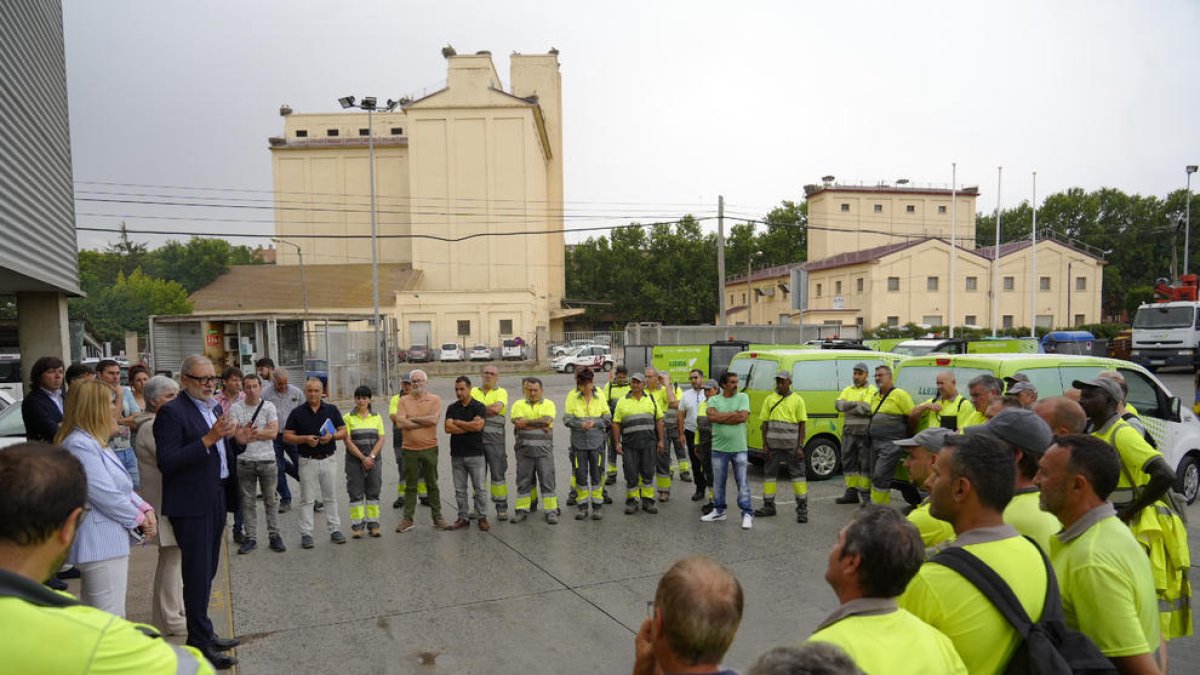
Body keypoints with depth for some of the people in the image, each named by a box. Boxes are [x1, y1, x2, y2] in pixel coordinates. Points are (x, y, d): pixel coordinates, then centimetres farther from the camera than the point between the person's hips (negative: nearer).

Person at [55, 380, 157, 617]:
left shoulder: (94, 442, 15)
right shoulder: (79, 444, -18)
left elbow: (123, 486, 15)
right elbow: (105, 495, -21)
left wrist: (145, 509, 0)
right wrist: (140, 518, -9)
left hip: (106, 541, 11)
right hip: (100, 544, -11)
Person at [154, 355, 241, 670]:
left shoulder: (214, 409, 12)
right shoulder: (172, 411, -12)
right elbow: (166, 462, -21)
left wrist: (230, 437, 4)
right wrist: (209, 439, -26)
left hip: (216, 500, 8)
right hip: (192, 505, -8)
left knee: (207, 572, 17)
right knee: (197, 574, -1)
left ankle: (203, 633, 29)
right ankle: (200, 642, 9)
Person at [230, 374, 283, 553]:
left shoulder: (269, 406, 0)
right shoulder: (236, 408, 2)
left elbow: (273, 432, -10)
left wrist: (250, 432, -12)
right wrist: (245, 433, -27)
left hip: (267, 460, 0)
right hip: (245, 461, 1)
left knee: (271, 500, 6)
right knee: (248, 502, 8)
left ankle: (274, 536, 14)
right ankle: (250, 538, 16)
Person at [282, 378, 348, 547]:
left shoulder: (332, 409, 4)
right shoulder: (297, 412, 0)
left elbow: (344, 432, 5)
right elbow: (287, 437, -1)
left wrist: (332, 436, -15)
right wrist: (305, 438, -17)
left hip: (328, 460, 1)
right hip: (308, 461, -1)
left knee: (330, 497, 9)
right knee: (307, 499, 3)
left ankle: (335, 530, 17)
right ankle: (306, 534, 9)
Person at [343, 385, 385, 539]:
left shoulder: (377, 417, 6)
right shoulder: (348, 418, -1)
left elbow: (381, 439, 0)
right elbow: (348, 441, -7)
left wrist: (371, 457, -14)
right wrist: (363, 458, -15)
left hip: (374, 460, 2)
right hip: (354, 461, -2)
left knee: (373, 492, 5)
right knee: (356, 493, 2)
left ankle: (373, 524, 13)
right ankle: (357, 525, 9)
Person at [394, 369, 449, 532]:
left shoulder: (435, 399, 0)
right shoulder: (403, 401, 2)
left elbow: (433, 419, -17)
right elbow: (401, 423, -12)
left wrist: (412, 418, -10)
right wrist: (424, 422, -11)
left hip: (429, 447, -1)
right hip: (410, 449, 1)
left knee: (432, 485, 9)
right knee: (410, 486, 8)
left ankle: (437, 518, 18)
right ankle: (408, 519, 16)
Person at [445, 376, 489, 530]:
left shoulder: (479, 407, -2)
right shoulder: (451, 408, 7)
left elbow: (478, 425, -19)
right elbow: (448, 428, -7)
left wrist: (457, 422, -8)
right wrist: (469, 427, -11)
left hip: (475, 454, -3)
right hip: (457, 455, 3)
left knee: (480, 488, 1)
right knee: (460, 489, 8)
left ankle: (483, 518, 9)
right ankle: (463, 517, 17)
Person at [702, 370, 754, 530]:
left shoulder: (743, 397, 1)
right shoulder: (714, 400, 4)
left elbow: (743, 417, -13)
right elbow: (711, 416, -15)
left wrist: (721, 417, -10)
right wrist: (734, 414, -13)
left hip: (739, 448, -2)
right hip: (719, 448, 2)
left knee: (743, 482, 1)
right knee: (718, 482, 12)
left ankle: (747, 514, 9)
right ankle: (718, 511, 26)